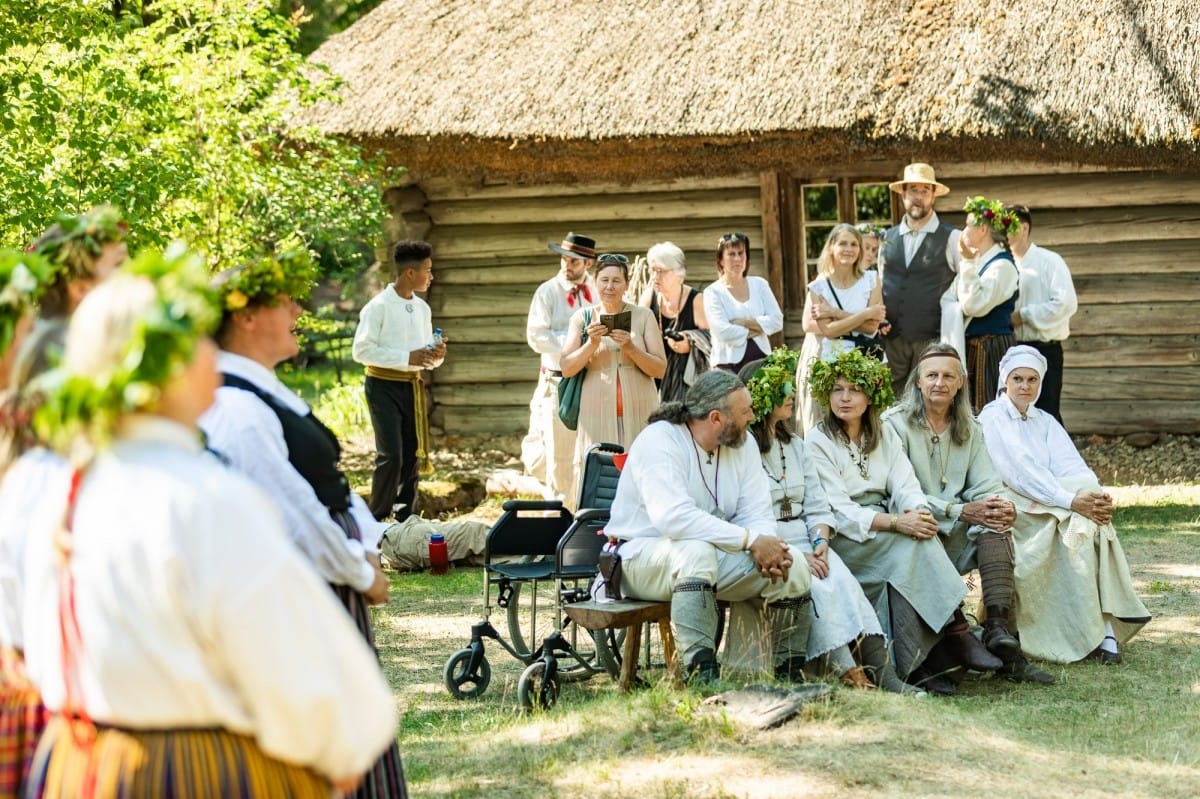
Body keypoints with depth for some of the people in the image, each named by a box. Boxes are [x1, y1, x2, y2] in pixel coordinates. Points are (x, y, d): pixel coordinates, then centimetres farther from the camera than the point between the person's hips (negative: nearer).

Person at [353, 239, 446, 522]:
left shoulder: (422, 309, 10)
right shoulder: (379, 306, -11)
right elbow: (361, 350, -15)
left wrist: (436, 356, -7)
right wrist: (407, 357, -20)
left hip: (412, 386, 7)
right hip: (384, 385, -7)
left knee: (413, 456, 7)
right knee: (391, 455, -13)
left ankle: (405, 520, 17)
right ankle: (377, 520, -1)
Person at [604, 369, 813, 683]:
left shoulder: (742, 445, 4)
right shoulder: (659, 441, -20)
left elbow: (757, 514, -2)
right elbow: (673, 517, -33)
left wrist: (768, 547, -27)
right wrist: (751, 539, -34)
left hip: (713, 554, 7)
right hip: (642, 557, -7)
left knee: (793, 570, -13)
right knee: (696, 551, -39)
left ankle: (791, 676, 4)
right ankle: (701, 674, -40)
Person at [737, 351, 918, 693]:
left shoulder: (794, 445, 21)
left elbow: (817, 504, 15)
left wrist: (820, 542, -6)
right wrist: (793, 555, -19)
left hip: (804, 542, 6)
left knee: (842, 581, -22)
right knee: (817, 586, -30)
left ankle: (881, 673, -34)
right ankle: (847, 673, -37)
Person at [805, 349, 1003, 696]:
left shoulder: (884, 435, 14)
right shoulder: (818, 442, -4)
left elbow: (906, 486, 3)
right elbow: (839, 513, -15)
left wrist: (917, 512, -21)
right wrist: (897, 523, -27)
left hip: (886, 536, 5)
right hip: (843, 541, -5)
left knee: (919, 535, -29)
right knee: (914, 544, -30)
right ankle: (956, 630, -30)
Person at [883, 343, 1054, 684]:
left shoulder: (969, 428, 17)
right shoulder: (895, 423, -2)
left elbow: (986, 485, 7)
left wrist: (1002, 506, -19)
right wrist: (960, 512, -20)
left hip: (955, 534, 5)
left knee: (994, 522, -25)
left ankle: (1000, 630, -39)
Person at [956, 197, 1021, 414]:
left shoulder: (1002, 265, -12)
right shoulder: (979, 262, 14)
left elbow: (975, 305, -23)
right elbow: (961, 304, 18)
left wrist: (968, 262, -20)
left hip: (990, 349, -9)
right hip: (971, 347, 9)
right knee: (971, 411, 10)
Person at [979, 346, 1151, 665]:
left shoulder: (1045, 422, 20)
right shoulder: (992, 419, 0)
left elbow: (1071, 467, 5)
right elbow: (1020, 471, -14)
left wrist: (1097, 494, -18)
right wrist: (1071, 500, -25)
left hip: (1051, 510, 5)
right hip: (1017, 510, -5)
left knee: (1093, 518, -26)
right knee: (1077, 525, -30)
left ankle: (1105, 628, -33)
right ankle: (1103, 630, -32)